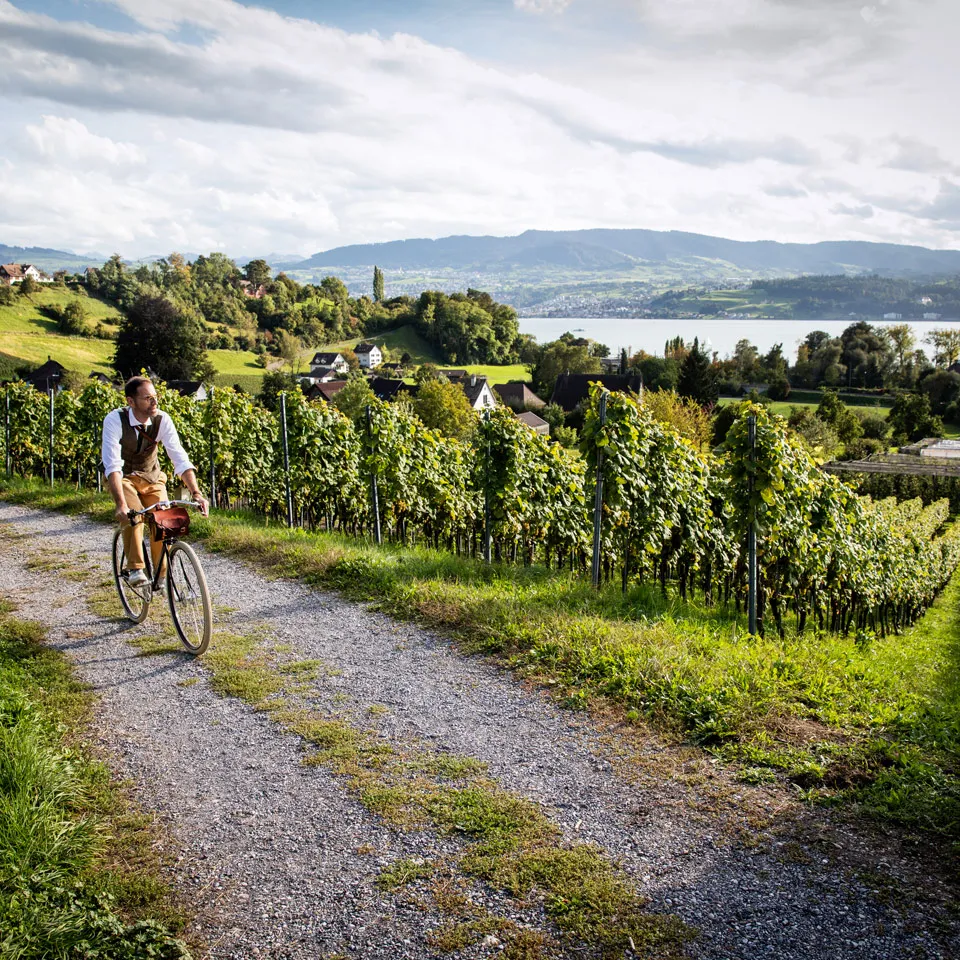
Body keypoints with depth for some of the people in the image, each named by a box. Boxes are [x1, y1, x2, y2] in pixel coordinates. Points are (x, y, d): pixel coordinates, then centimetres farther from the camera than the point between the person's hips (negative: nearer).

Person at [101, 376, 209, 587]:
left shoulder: (162, 419, -20)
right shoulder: (115, 420, -27)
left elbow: (180, 459, -25)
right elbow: (112, 465, -35)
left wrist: (196, 493, -38)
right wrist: (121, 504, -47)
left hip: (151, 476, 2)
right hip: (122, 476, -2)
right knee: (133, 514, -29)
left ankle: (161, 575, 5)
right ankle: (135, 569, -15)